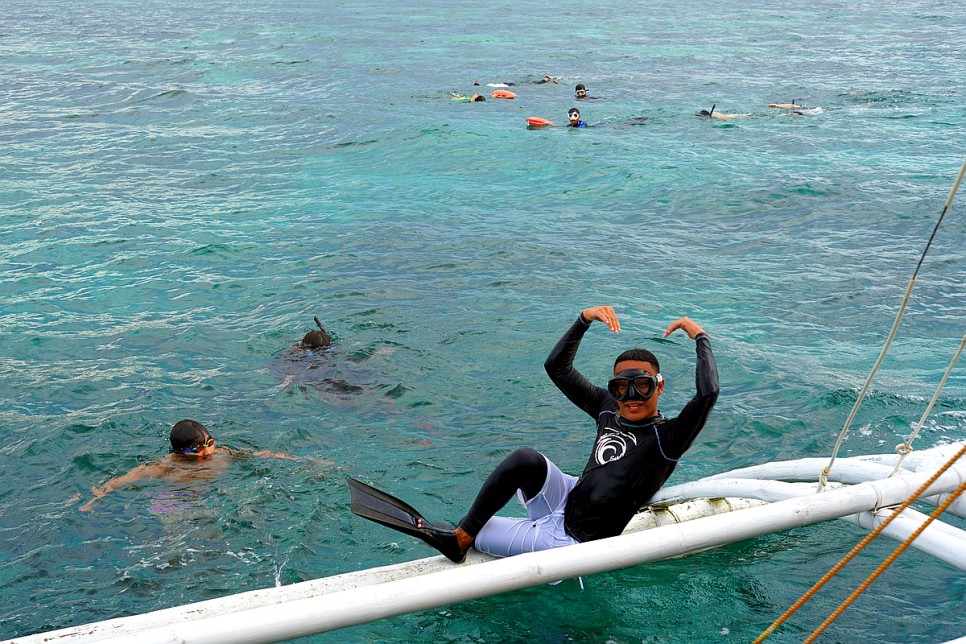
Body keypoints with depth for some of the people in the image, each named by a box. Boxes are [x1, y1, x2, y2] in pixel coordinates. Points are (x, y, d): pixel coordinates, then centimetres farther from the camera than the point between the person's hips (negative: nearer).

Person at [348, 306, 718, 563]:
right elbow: (556, 367, 9)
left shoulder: (666, 437, -15)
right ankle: (460, 535, -12)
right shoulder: (609, 411, 5)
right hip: (566, 502, 7)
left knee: (468, 532, -16)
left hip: (573, 543, -6)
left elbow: (708, 394, -34)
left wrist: (700, 337, -22)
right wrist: (585, 319, -2)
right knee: (528, 460, -25)